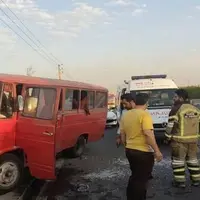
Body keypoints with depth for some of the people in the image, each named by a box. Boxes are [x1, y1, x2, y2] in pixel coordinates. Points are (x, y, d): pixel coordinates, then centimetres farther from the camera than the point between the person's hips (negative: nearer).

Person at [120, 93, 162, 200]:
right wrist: (157, 151, -19)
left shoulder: (126, 114, 6)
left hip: (130, 151, 7)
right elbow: (148, 134, -24)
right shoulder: (145, 114, -16)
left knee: (134, 177, 22)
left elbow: (122, 134, 12)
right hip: (143, 152, -7)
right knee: (141, 180, 5)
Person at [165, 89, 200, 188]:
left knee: (178, 159, 4)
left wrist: (168, 137, -3)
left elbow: (171, 125, -13)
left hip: (179, 140, -6)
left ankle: (180, 181, 8)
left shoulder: (176, 109, -12)